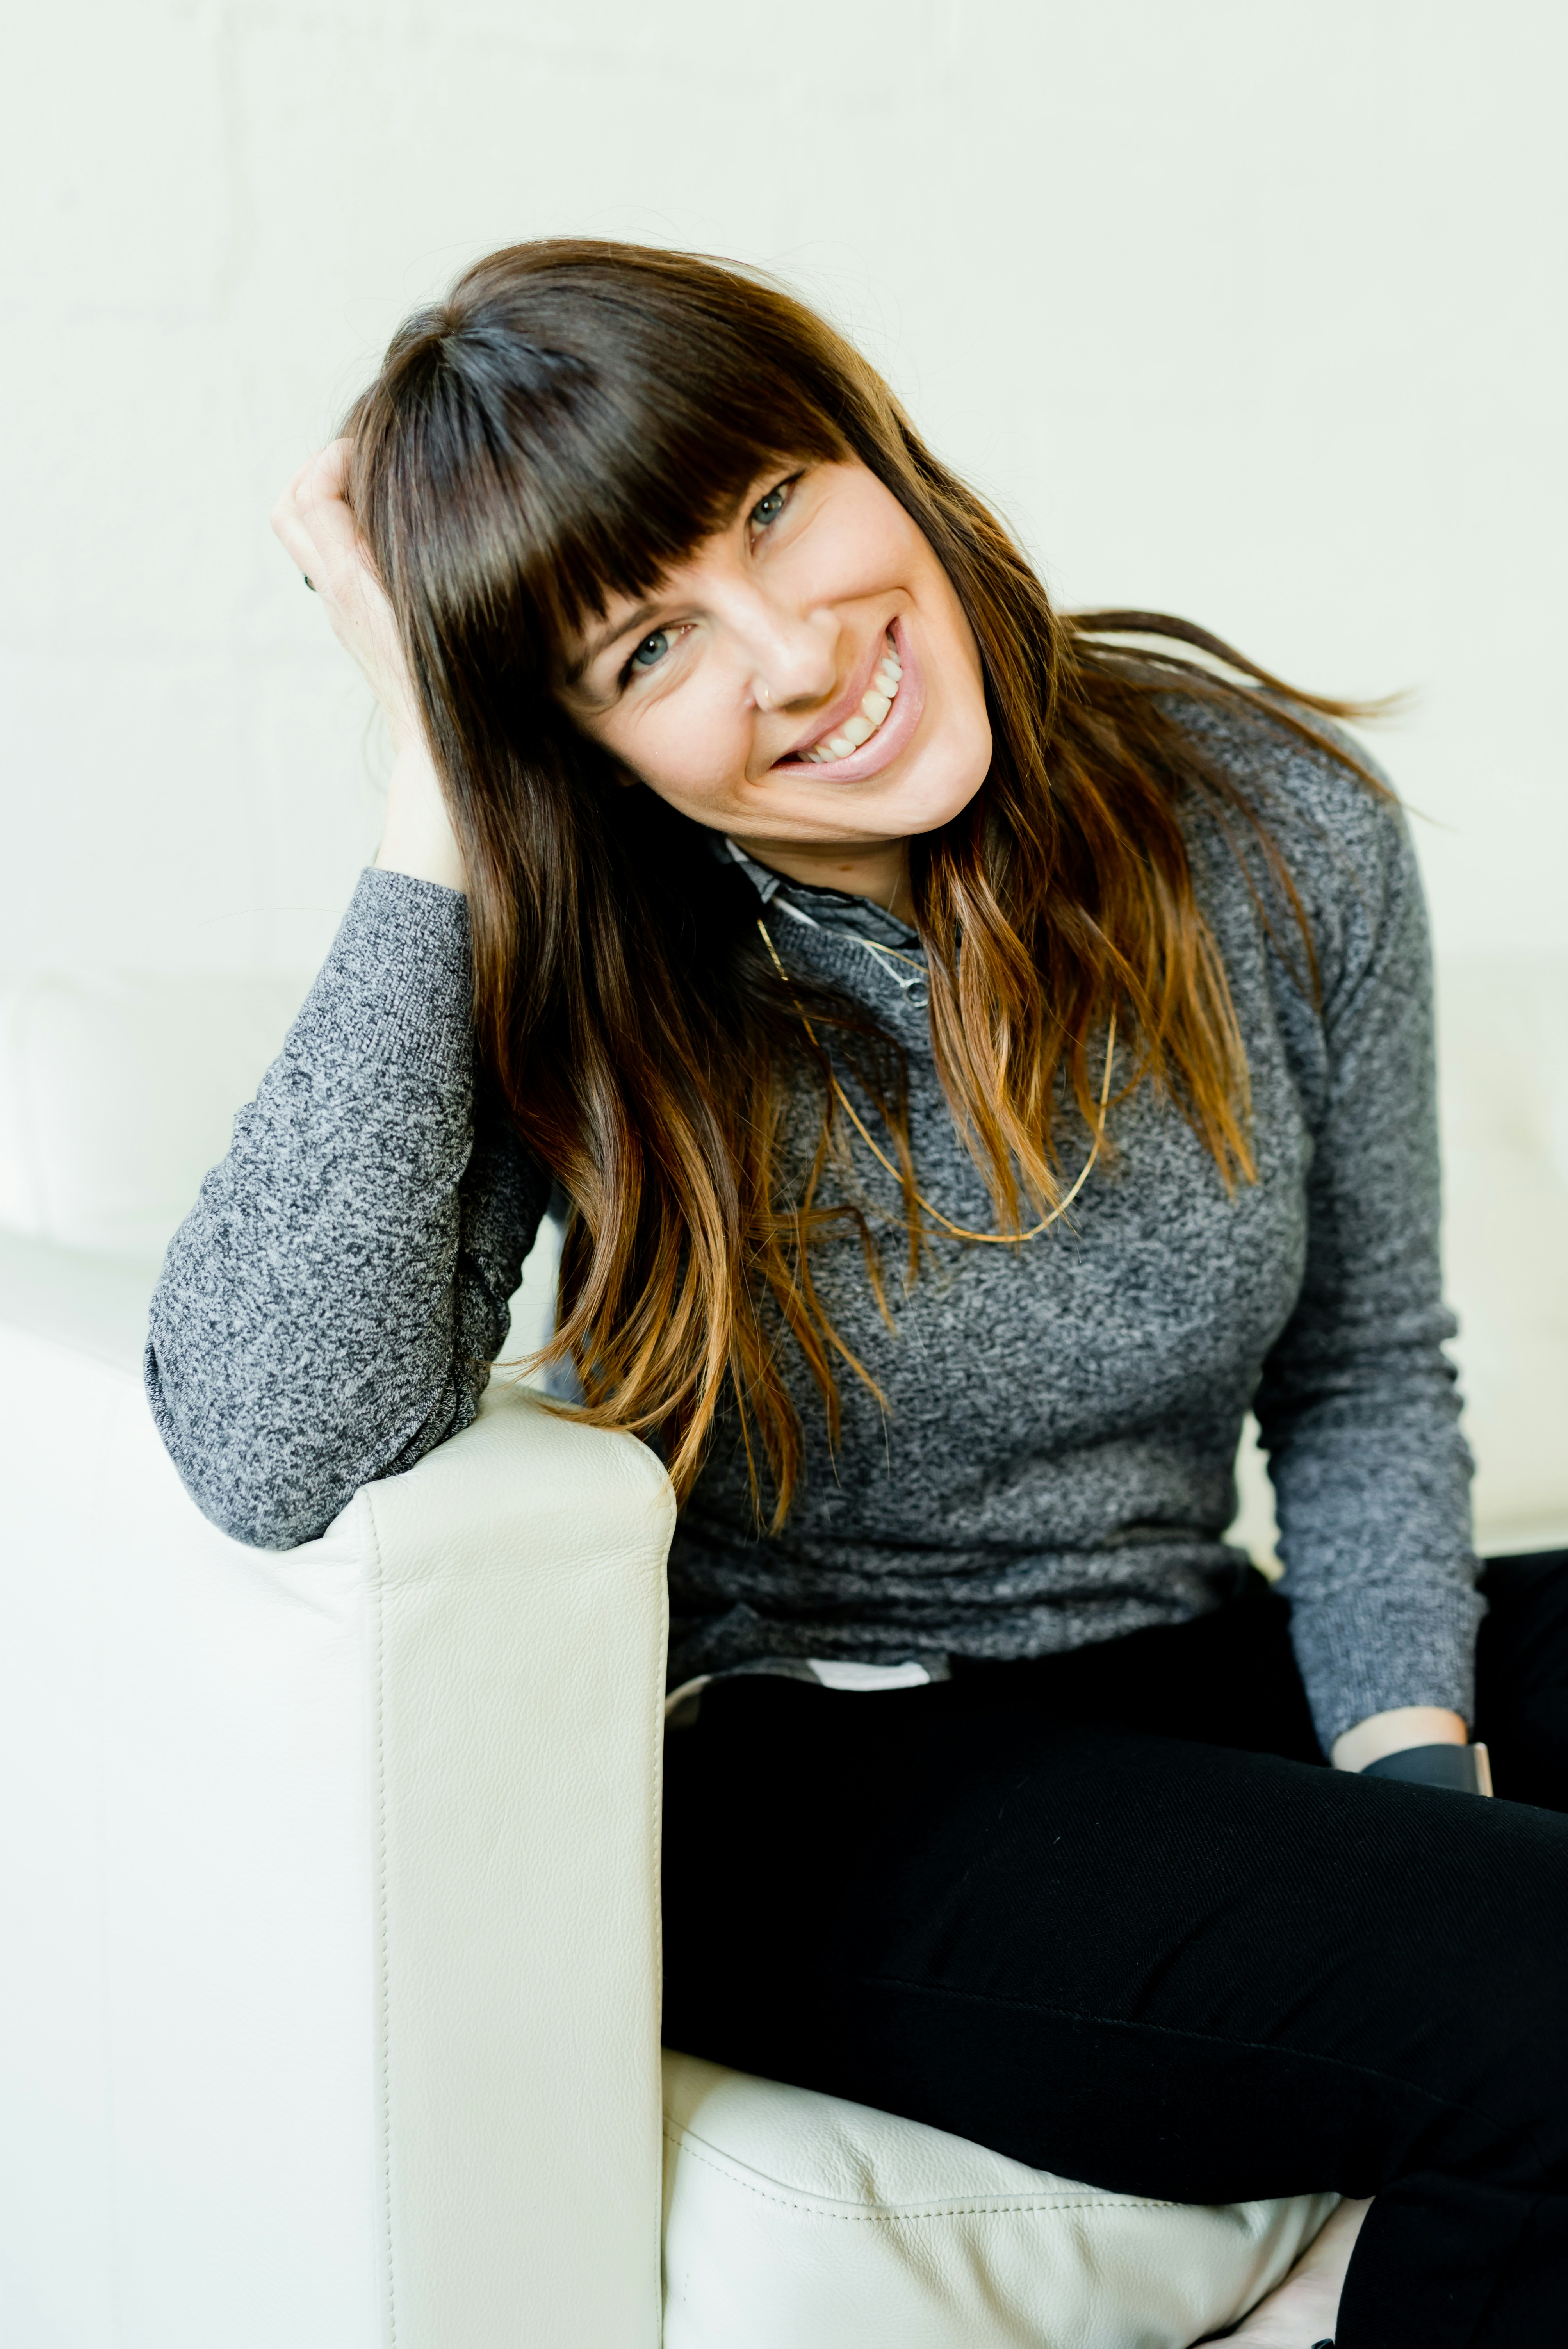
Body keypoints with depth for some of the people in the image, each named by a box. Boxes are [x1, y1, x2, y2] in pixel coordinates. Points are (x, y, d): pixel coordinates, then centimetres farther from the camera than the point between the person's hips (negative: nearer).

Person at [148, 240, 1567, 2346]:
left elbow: (1364, 1378, 7)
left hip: (1204, 1683, 5)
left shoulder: (1276, 828, -5)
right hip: (806, 1778, -4)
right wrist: (436, 804, -26)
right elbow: (274, 1455, -31)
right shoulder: (566, 974, -13)